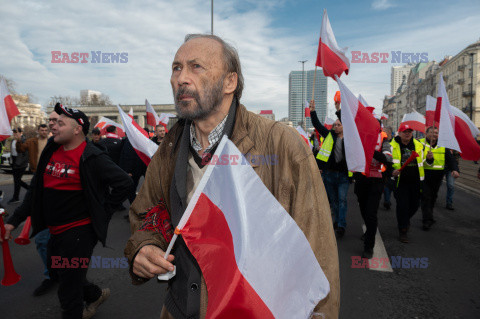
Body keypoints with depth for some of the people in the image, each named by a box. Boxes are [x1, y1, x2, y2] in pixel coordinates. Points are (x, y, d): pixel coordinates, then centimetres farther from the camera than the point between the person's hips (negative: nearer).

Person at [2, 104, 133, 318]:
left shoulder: (91, 158, -17)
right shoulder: (51, 152, 6)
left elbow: (124, 183, -18)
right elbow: (37, 190, 13)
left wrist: (102, 209, -11)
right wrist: (15, 220, 10)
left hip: (79, 232, -8)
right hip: (56, 232, 9)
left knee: (68, 290, 3)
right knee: (58, 273, 25)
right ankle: (96, 295, 48)